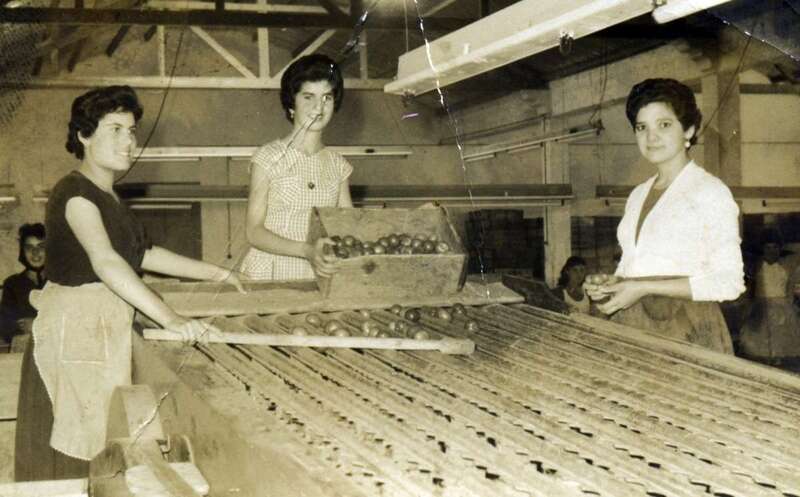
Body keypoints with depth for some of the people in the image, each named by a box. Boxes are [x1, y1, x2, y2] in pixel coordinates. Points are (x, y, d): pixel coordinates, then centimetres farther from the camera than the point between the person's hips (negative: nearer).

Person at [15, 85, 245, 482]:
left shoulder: (106, 194, 14)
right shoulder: (75, 191, -17)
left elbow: (141, 254, 22)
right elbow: (105, 260, -32)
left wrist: (214, 273, 18)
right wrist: (170, 318, -42)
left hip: (108, 327, 9)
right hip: (76, 327, -9)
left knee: (107, 444, 11)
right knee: (75, 447, -5)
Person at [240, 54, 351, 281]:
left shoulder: (337, 164, 11)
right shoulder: (268, 158, -1)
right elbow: (254, 232, -6)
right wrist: (307, 251, -19)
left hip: (321, 276, 4)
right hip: (270, 275, -4)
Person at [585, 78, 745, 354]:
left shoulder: (710, 191, -5)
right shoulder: (638, 196, 16)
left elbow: (728, 282, -12)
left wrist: (644, 288, -15)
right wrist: (612, 283, 4)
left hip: (685, 331, -6)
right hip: (631, 325, 6)